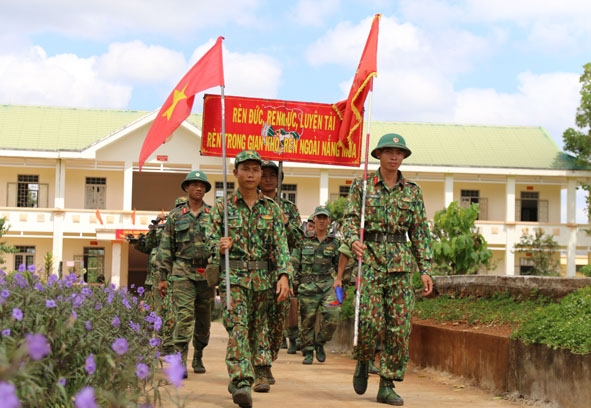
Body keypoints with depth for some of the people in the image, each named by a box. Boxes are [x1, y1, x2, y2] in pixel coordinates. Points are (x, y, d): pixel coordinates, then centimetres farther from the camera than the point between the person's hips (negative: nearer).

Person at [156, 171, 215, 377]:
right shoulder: (175, 216, 6)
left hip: (207, 273, 2)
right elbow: (165, 248, 7)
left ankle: (198, 357, 25)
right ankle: (180, 361, -14)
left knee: (204, 319, 10)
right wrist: (163, 277, 3)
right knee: (184, 316, -13)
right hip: (183, 273, -2)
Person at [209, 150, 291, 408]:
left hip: (263, 279, 3)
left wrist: (283, 275, -11)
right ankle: (242, 382, -24)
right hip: (233, 277, -3)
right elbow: (211, 242, 5)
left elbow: (280, 245, 1)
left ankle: (238, 380, 23)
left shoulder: (272, 208, 7)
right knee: (238, 328, -16)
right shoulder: (223, 206, 3)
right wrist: (220, 246, -19)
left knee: (258, 329, 8)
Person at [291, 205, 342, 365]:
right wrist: (294, 283, 1)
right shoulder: (303, 240, 5)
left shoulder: (335, 242, 8)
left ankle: (320, 343, 5)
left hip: (328, 285, 0)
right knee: (307, 320, 2)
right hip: (307, 285, 0)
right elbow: (294, 263, 7)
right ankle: (308, 352, 16)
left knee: (332, 314, -17)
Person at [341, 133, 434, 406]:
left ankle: (387, 386, 6)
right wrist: (353, 240, -21)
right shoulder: (362, 185, 6)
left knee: (400, 325, -2)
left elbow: (420, 232, 12)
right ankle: (363, 363, 17)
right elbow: (349, 218, 1)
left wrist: (425, 270, 5)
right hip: (370, 258, -3)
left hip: (401, 262, 3)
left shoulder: (412, 191, 12)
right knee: (370, 320, -14)